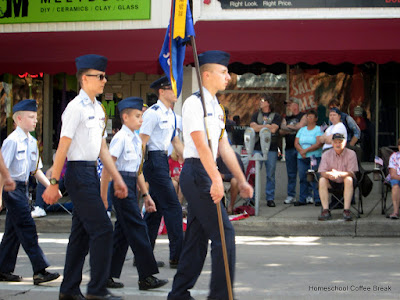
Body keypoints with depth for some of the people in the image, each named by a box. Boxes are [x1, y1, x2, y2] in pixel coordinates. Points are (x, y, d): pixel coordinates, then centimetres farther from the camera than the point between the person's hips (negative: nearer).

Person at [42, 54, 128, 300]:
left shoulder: (98, 109, 15)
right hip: (79, 171, -9)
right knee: (102, 229, -10)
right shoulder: (76, 107, -12)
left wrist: (117, 178, 16)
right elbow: (63, 147, -13)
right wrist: (54, 183, -14)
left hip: (92, 171, 9)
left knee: (82, 232, 11)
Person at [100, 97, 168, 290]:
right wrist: (103, 196, -15)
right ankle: (146, 277, -4)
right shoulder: (120, 137, -11)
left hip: (131, 186, 9)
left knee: (123, 231, 10)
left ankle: (107, 276, 15)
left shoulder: (136, 140, 15)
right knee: (137, 229, -8)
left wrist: (146, 195, 21)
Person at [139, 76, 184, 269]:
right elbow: (142, 142, -13)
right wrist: (139, 169, -16)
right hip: (154, 159, -9)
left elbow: (176, 142, 24)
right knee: (172, 207, -9)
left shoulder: (171, 115, 17)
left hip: (163, 161, 9)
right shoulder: (153, 113, -11)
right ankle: (177, 256, -5)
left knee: (155, 209, 10)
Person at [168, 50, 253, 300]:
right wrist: (216, 179, -28)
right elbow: (201, 143, -20)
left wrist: (242, 180, 18)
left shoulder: (216, 107, 18)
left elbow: (224, 146, 20)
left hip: (205, 174, 9)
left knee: (198, 237, 11)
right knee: (224, 234, -10)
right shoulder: (195, 103, -11)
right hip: (197, 171, -9)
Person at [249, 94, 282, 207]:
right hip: (257, 147, 2)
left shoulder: (276, 116, 8)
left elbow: (273, 129, -8)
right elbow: (253, 127, 0)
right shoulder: (256, 115, 17)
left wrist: (259, 127, -1)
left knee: (270, 174, 0)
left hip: (271, 148, -2)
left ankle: (270, 198, 6)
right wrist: (267, 126, -4)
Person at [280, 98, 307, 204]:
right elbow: (281, 132, 9)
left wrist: (289, 127, 2)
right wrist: (293, 128, -7)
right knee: (291, 173, 6)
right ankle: (291, 196, 10)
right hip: (289, 148, 5)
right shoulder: (286, 119, 20)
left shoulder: (303, 116, 5)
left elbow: (301, 126, -11)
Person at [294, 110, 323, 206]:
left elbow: (318, 144, -10)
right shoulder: (302, 130, 18)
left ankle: (318, 199, -8)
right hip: (301, 158, 5)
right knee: (302, 178, 4)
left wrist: (306, 150, -15)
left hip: (315, 157, -5)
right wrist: (301, 151, -9)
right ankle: (302, 199, 10)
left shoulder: (318, 129, 2)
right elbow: (296, 143, 10)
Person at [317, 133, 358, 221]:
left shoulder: (351, 154, -7)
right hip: (332, 183, 2)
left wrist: (338, 174, -37)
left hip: (345, 183, -2)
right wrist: (329, 174, -34)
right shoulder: (326, 154, 0)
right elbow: (322, 173, -9)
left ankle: (346, 210, -36)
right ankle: (325, 211, -28)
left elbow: (351, 173, -17)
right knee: (322, 180, -26)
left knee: (349, 179, -34)